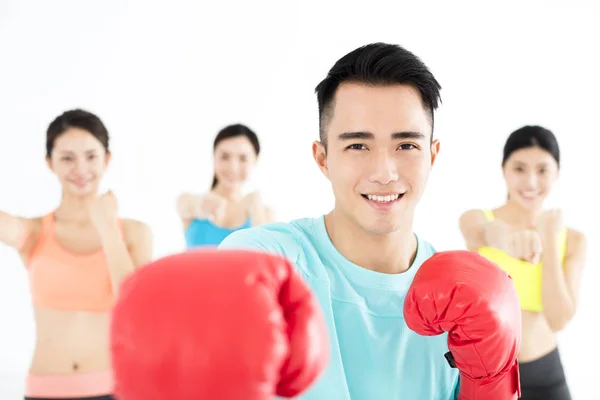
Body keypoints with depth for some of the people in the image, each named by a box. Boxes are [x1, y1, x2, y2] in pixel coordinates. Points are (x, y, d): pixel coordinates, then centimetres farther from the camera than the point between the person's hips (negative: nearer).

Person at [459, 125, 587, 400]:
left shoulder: (572, 240, -1)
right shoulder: (475, 219, -8)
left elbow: (558, 320, -12)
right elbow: (485, 231, -34)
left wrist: (549, 241, -15)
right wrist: (503, 234, -56)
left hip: (544, 374, 2)